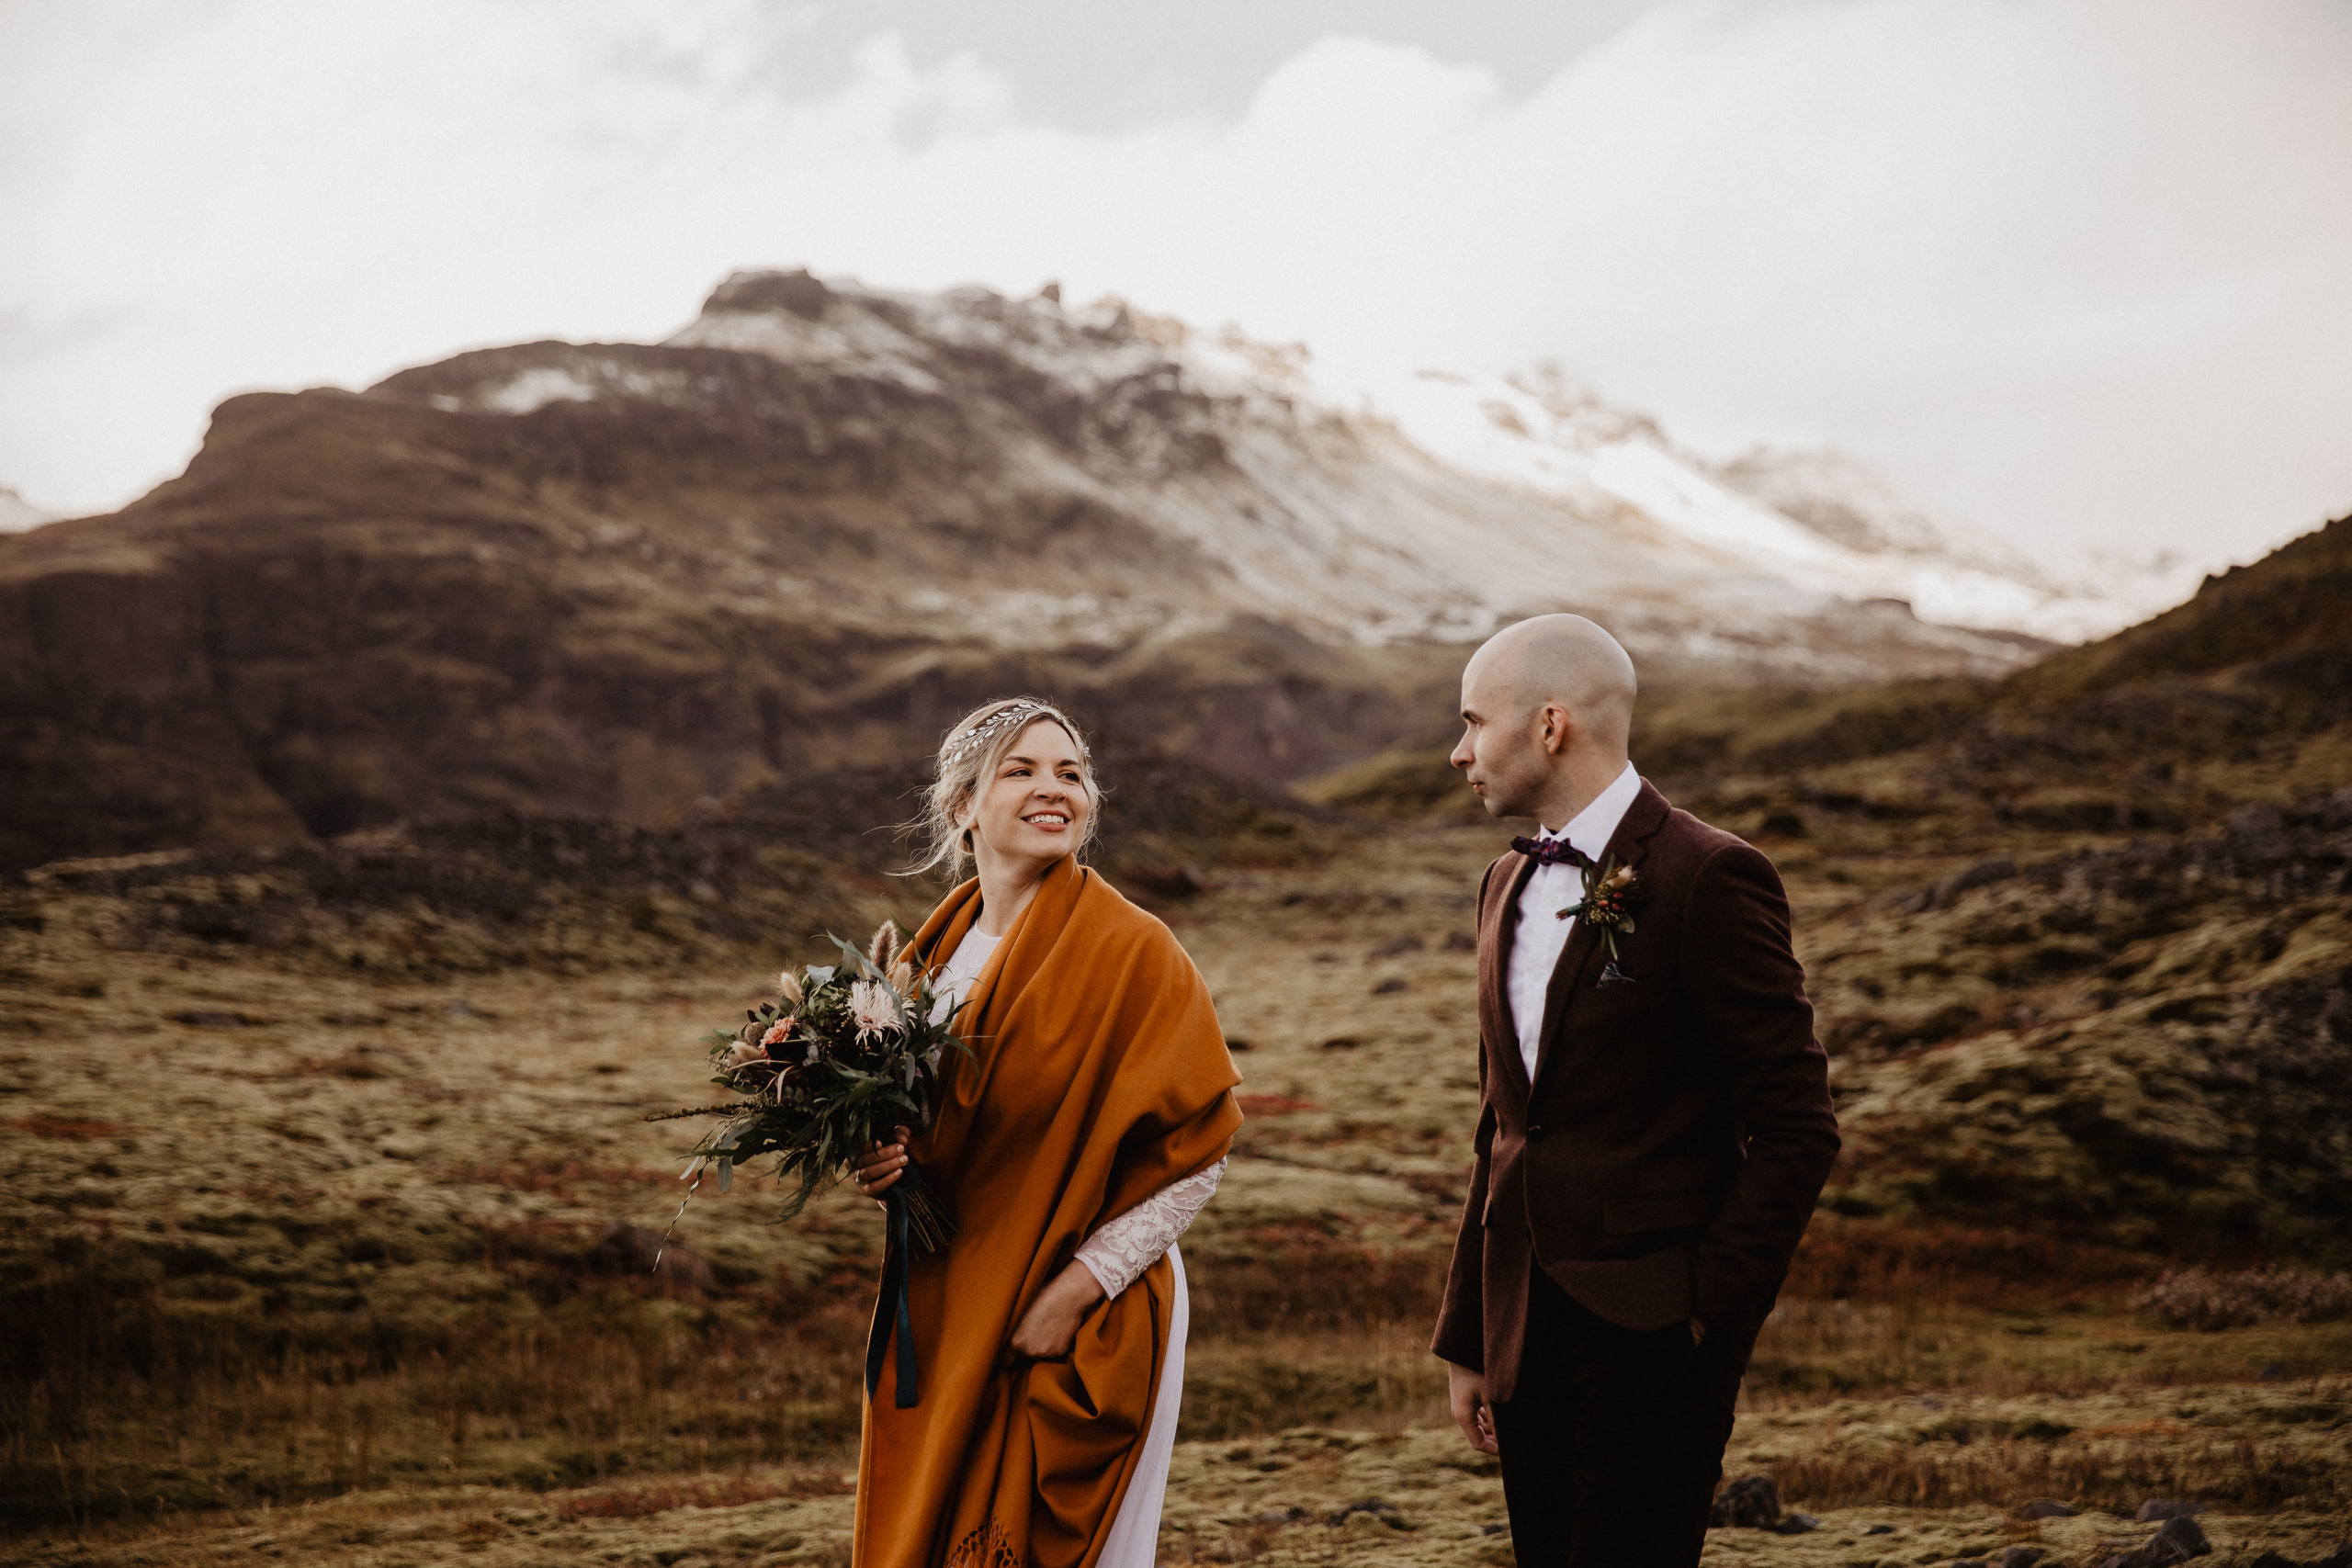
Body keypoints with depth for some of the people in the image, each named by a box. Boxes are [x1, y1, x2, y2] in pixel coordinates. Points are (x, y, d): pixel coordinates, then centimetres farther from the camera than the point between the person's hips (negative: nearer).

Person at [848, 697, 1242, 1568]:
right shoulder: (941, 948, 8)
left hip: (1084, 1332, -5)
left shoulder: (1131, 950, -10)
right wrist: (884, 1165, -4)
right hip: (943, 1316, 5)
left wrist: (1076, 1291, -14)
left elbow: (1194, 1151, -11)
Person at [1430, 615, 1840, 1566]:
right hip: (1527, 1331, 7)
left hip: (1650, 1334, -7)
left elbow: (1796, 1128, -11)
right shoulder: (1508, 886, 14)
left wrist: (1710, 1318, -13)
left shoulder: (1709, 880, -10)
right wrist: (1467, 1340, 15)